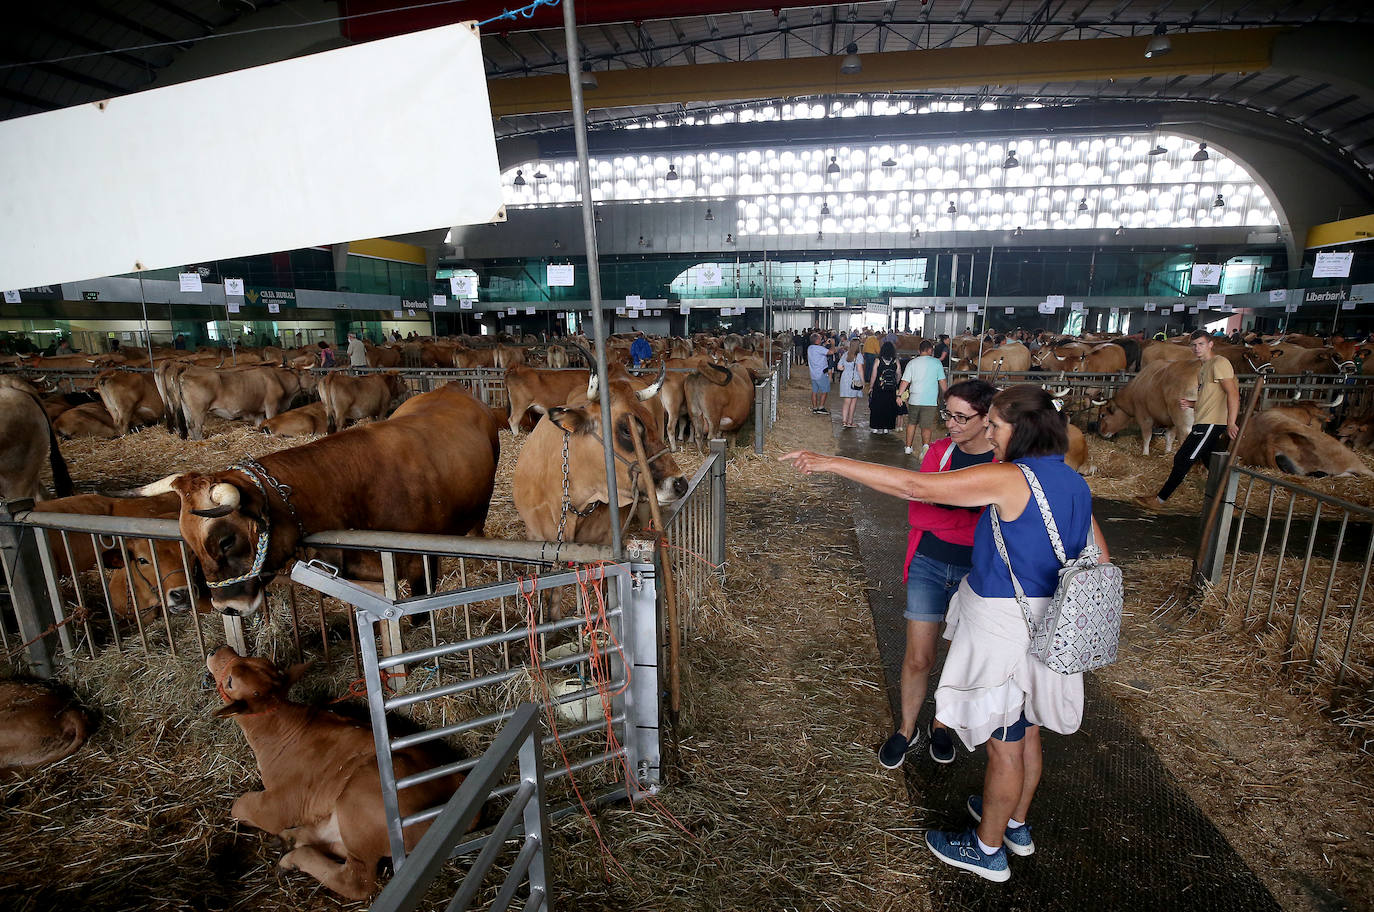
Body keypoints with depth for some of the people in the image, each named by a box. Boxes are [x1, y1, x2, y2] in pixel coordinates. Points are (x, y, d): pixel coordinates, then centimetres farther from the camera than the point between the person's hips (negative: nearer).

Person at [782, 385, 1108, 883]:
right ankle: (1016, 824, 47)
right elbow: (1100, 562, 10)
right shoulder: (1073, 482, 2)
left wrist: (830, 462, -27)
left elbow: (913, 486, -30)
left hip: (1005, 627, -8)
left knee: (1003, 744, 10)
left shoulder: (1008, 479, -24)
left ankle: (988, 850, 31)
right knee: (1026, 733, 25)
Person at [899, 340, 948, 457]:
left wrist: (899, 395, 2)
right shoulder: (937, 363, 0)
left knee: (911, 423, 19)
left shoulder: (912, 363, 2)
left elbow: (905, 381, -3)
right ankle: (925, 445, -26)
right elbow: (943, 382, 2)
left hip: (914, 400, 2)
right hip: (931, 401, -2)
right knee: (927, 426, -1)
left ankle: (908, 447, 26)